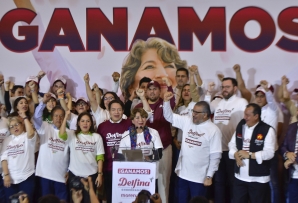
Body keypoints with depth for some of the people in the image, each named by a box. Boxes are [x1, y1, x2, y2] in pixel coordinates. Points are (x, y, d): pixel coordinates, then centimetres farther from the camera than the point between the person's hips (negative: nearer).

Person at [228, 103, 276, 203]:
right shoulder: (240, 127, 7)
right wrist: (236, 154, -13)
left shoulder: (267, 130, -12)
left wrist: (249, 155, -21)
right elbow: (232, 144, 8)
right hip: (239, 177, 5)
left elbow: (269, 153, -19)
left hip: (258, 179, -5)